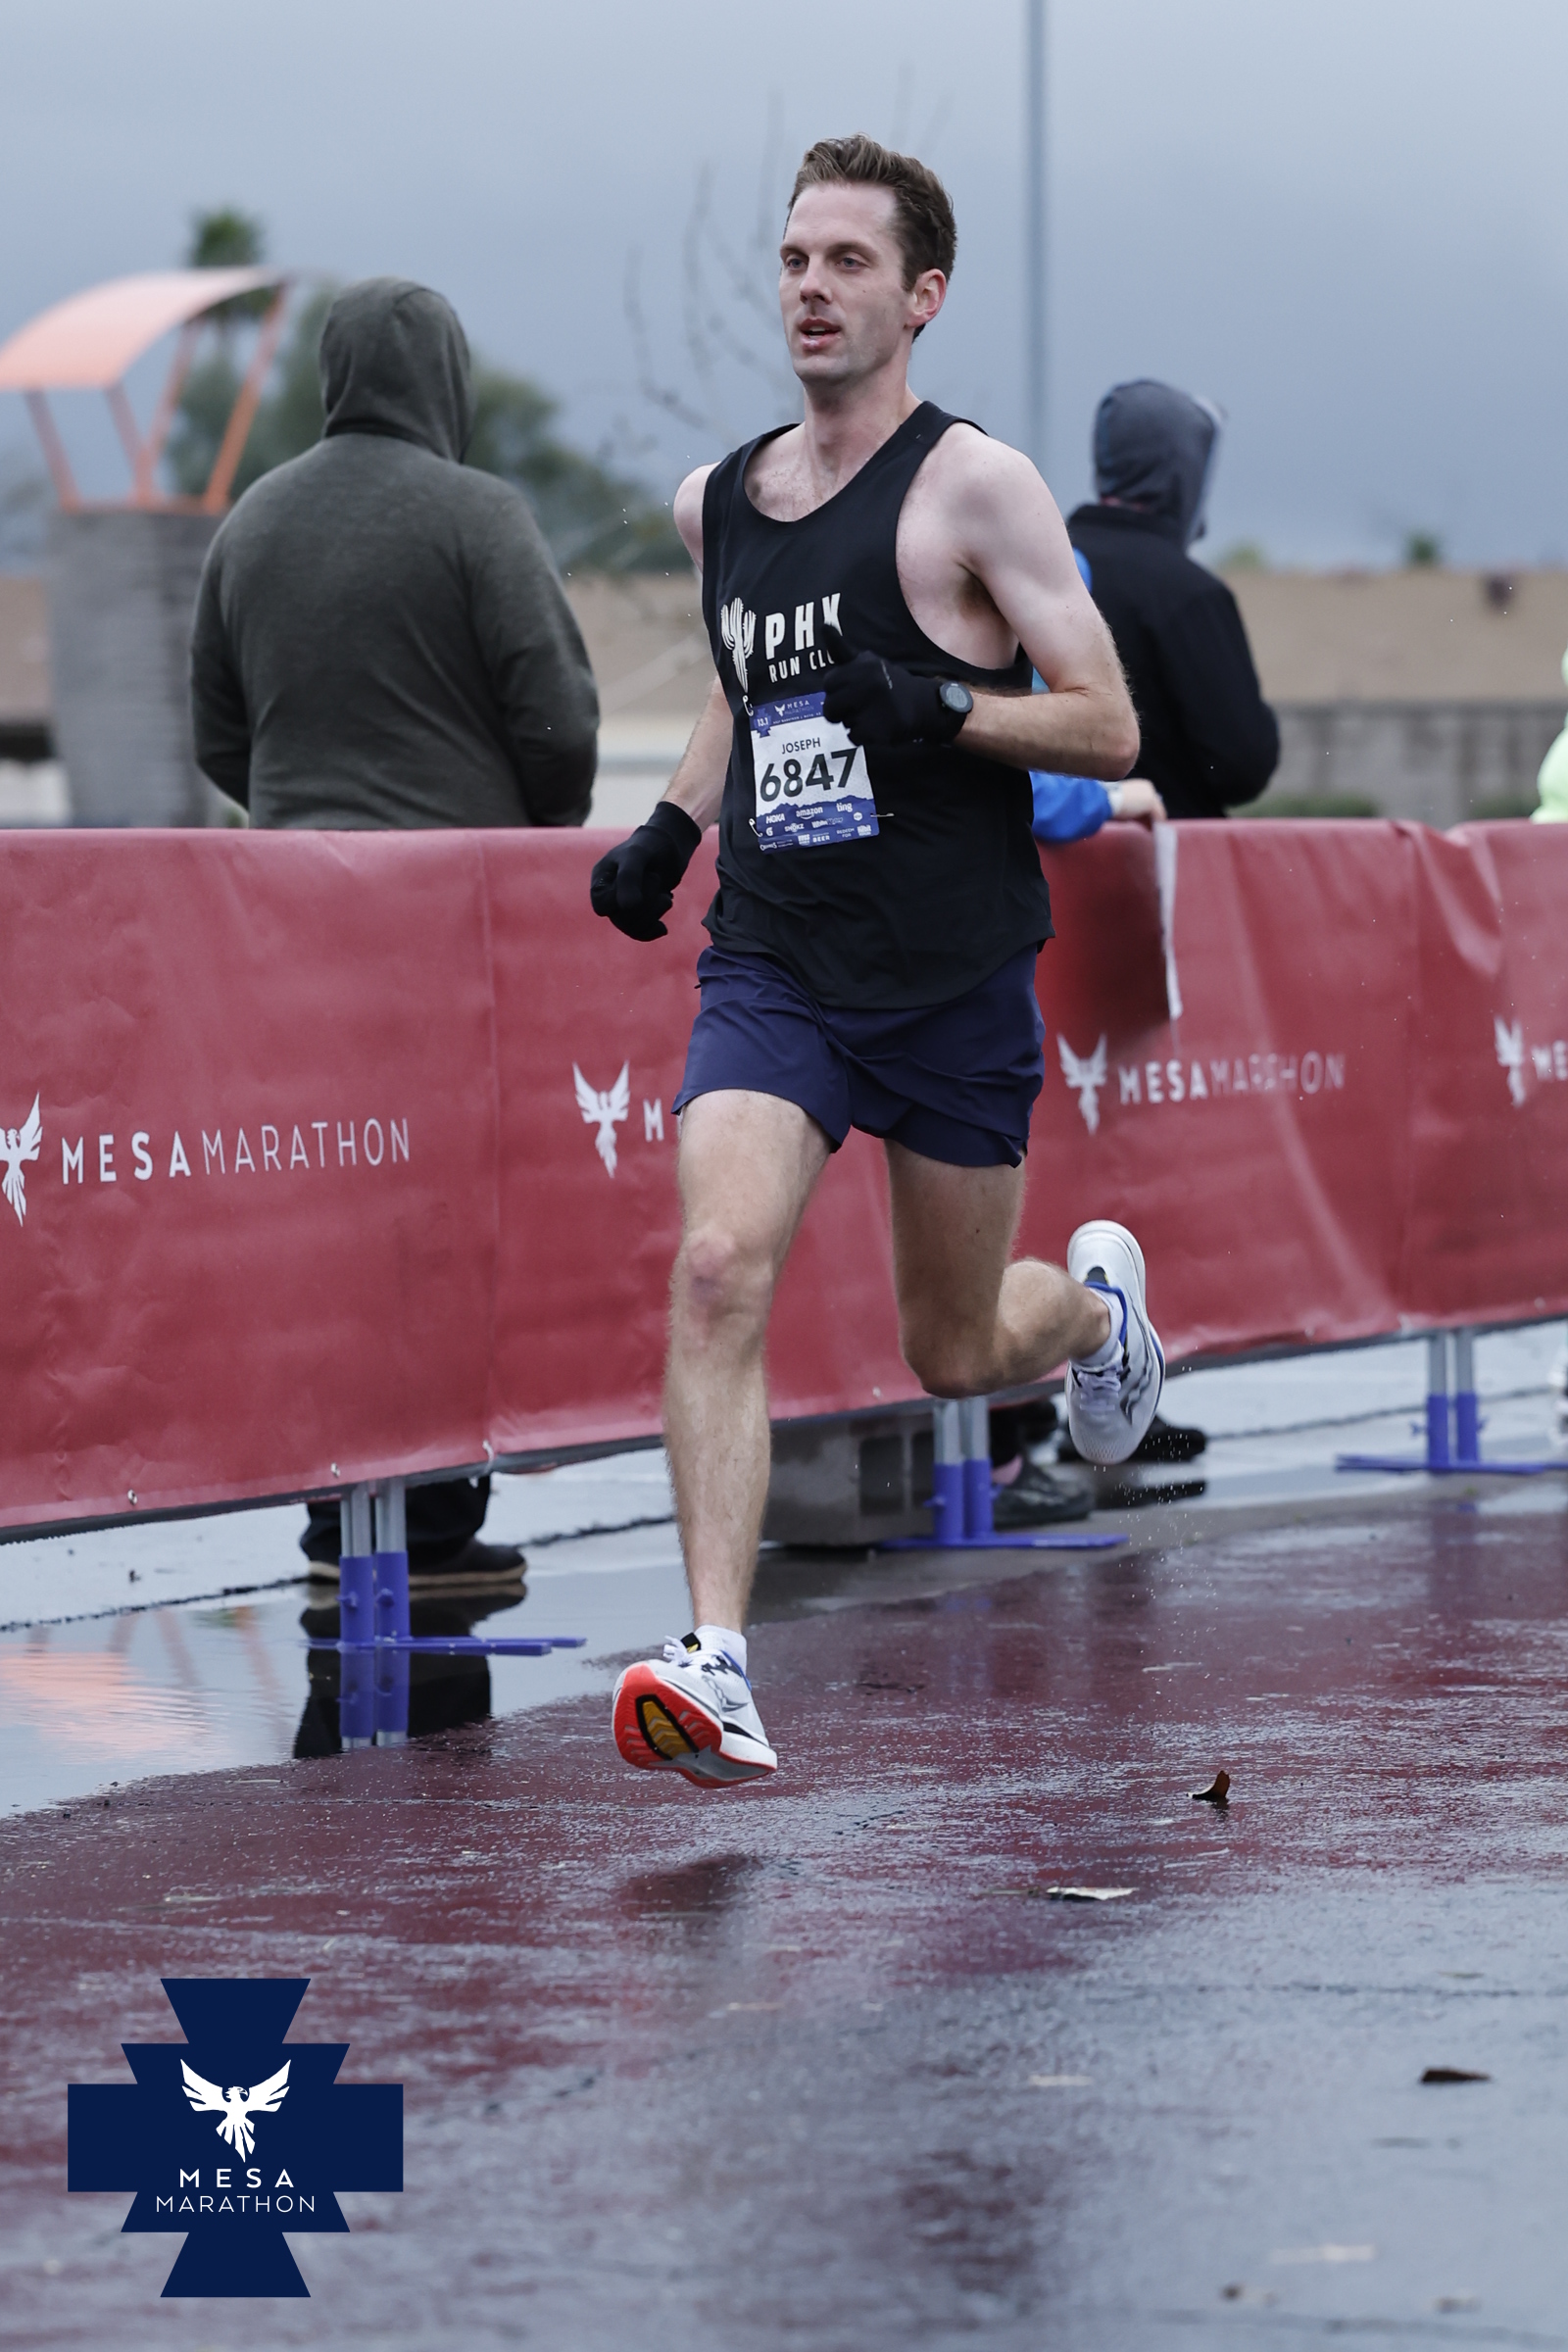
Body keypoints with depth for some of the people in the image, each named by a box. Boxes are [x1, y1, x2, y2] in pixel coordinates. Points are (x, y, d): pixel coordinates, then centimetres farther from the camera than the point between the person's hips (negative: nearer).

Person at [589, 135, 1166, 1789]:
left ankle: (1096, 1299, 48)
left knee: (955, 1354, 11)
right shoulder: (716, 504, 10)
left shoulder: (974, 487, -7)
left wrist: (940, 709, -23)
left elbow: (1107, 731, -8)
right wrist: (672, 827, 13)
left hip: (952, 981, -3)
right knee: (719, 1265, -22)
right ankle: (716, 1667, -26)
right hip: (770, 969, 3)